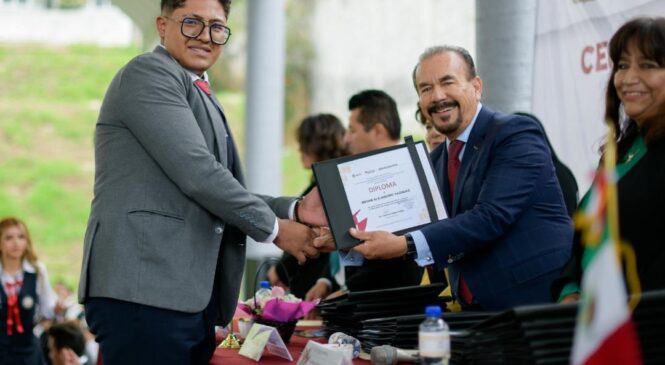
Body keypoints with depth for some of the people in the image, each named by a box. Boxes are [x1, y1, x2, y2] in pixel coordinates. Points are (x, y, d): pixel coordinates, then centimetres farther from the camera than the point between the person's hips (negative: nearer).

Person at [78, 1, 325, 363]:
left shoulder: (201, 97, 24)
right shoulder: (148, 74, -5)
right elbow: (196, 173, -13)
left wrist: (295, 210, 7)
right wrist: (274, 228, -4)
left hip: (193, 297, 9)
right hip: (143, 292, -9)